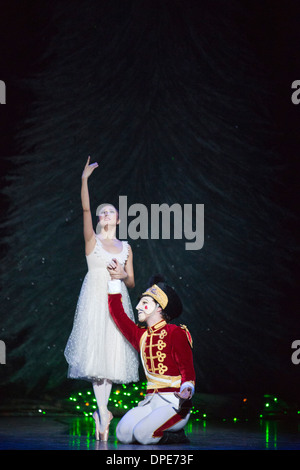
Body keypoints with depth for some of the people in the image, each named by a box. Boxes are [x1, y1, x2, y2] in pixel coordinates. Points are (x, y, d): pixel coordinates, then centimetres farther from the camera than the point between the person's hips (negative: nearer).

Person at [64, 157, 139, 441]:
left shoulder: (125, 247, 14)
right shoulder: (92, 240, 5)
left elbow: (132, 282, 15)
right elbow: (85, 209, -10)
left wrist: (123, 275, -7)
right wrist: (84, 179, -19)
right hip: (94, 299, -3)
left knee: (111, 354, 1)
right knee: (97, 353, -11)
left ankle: (101, 412, 12)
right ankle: (103, 415, -10)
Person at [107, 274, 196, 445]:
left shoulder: (176, 333, -5)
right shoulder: (142, 336, 15)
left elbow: (187, 369, -10)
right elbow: (119, 315, 20)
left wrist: (187, 392, -29)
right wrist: (115, 281, 21)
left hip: (174, 403, -6)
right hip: (151, 402, 6)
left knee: (142, 433, -27)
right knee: (123, 434, -18)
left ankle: (176, 434, 1)